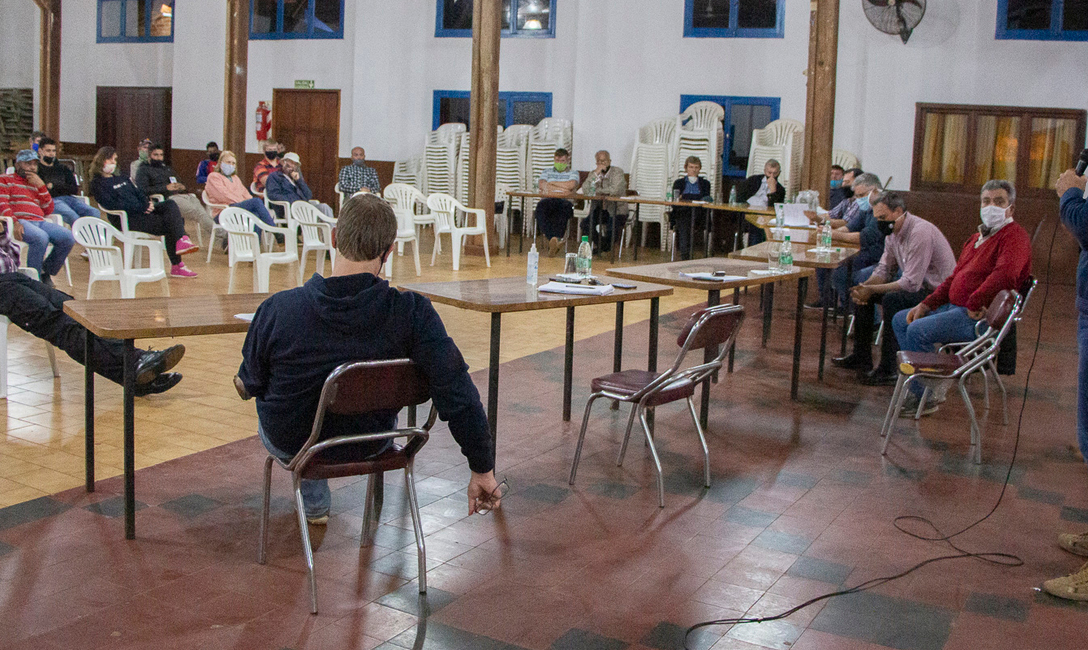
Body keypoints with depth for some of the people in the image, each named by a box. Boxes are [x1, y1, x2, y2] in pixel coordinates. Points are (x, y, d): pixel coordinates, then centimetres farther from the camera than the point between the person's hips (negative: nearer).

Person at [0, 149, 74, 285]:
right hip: (20, 222, -5)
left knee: (68, 238, -22)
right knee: (41, 237, -38)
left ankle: (46, 271, -3)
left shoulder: (36, 183, 30)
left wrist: (41, 186, 8)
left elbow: (48, 210, 19)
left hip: (39, 222, 5)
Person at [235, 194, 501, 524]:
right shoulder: (412, 313, -29)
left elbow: (251, 384, -9)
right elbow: (459, 398, -29)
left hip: (290, 443, 0)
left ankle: (314, 503, 51)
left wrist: (245, 383, 16)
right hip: (371, 445, 1)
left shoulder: (277, 310, -28)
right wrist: (483, 470, -16)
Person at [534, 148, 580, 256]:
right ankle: (553, 240, -52)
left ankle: (555, 238, -55)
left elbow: (571, 185, 0)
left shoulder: (573, 173, 24)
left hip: (565, 200, -1)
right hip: (548, 200, 1)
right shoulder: (547, 172, 29)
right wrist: (562, 189, 2)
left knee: (564, 207, -42)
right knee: (541, 206, -38)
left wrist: (552, 183, 9)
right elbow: (541, 185, 7)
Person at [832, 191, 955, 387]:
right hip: (919, 286, 10)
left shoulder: (920, 233, -26)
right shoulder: (893, 232, 4)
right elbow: (884, 269, 9)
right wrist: (866, 287, -11)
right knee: (862, 293, 5)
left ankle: (888, 368, -23)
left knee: (892, 299, -33)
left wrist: (871, 289, -24)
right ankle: (861, 357, 13)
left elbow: (911, 283, -29)